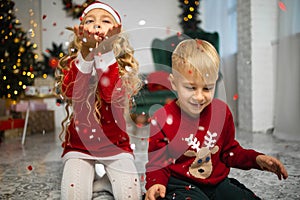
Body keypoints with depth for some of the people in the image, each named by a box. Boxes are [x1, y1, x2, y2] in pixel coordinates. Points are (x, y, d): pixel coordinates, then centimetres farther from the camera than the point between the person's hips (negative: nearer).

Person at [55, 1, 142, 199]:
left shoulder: (123, 67, -2)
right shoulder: (73, 63, 1)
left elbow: (112, 94, -22)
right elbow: (72, 92, -20)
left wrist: (105, 51, -30)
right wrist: (86, 51, -32)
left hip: (115, 145, 0)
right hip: (79, 146, 0)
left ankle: (107, 181, 14)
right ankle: (88, 180, 12)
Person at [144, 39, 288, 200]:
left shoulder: (221, 111, 0)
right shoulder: (162, 119, -13)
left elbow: (230, 151, 13)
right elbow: (157, 162, -4)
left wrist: (256, 158, -2)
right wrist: (156, 183, -24)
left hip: (218, 182, 5)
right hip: (181, 185, -4)